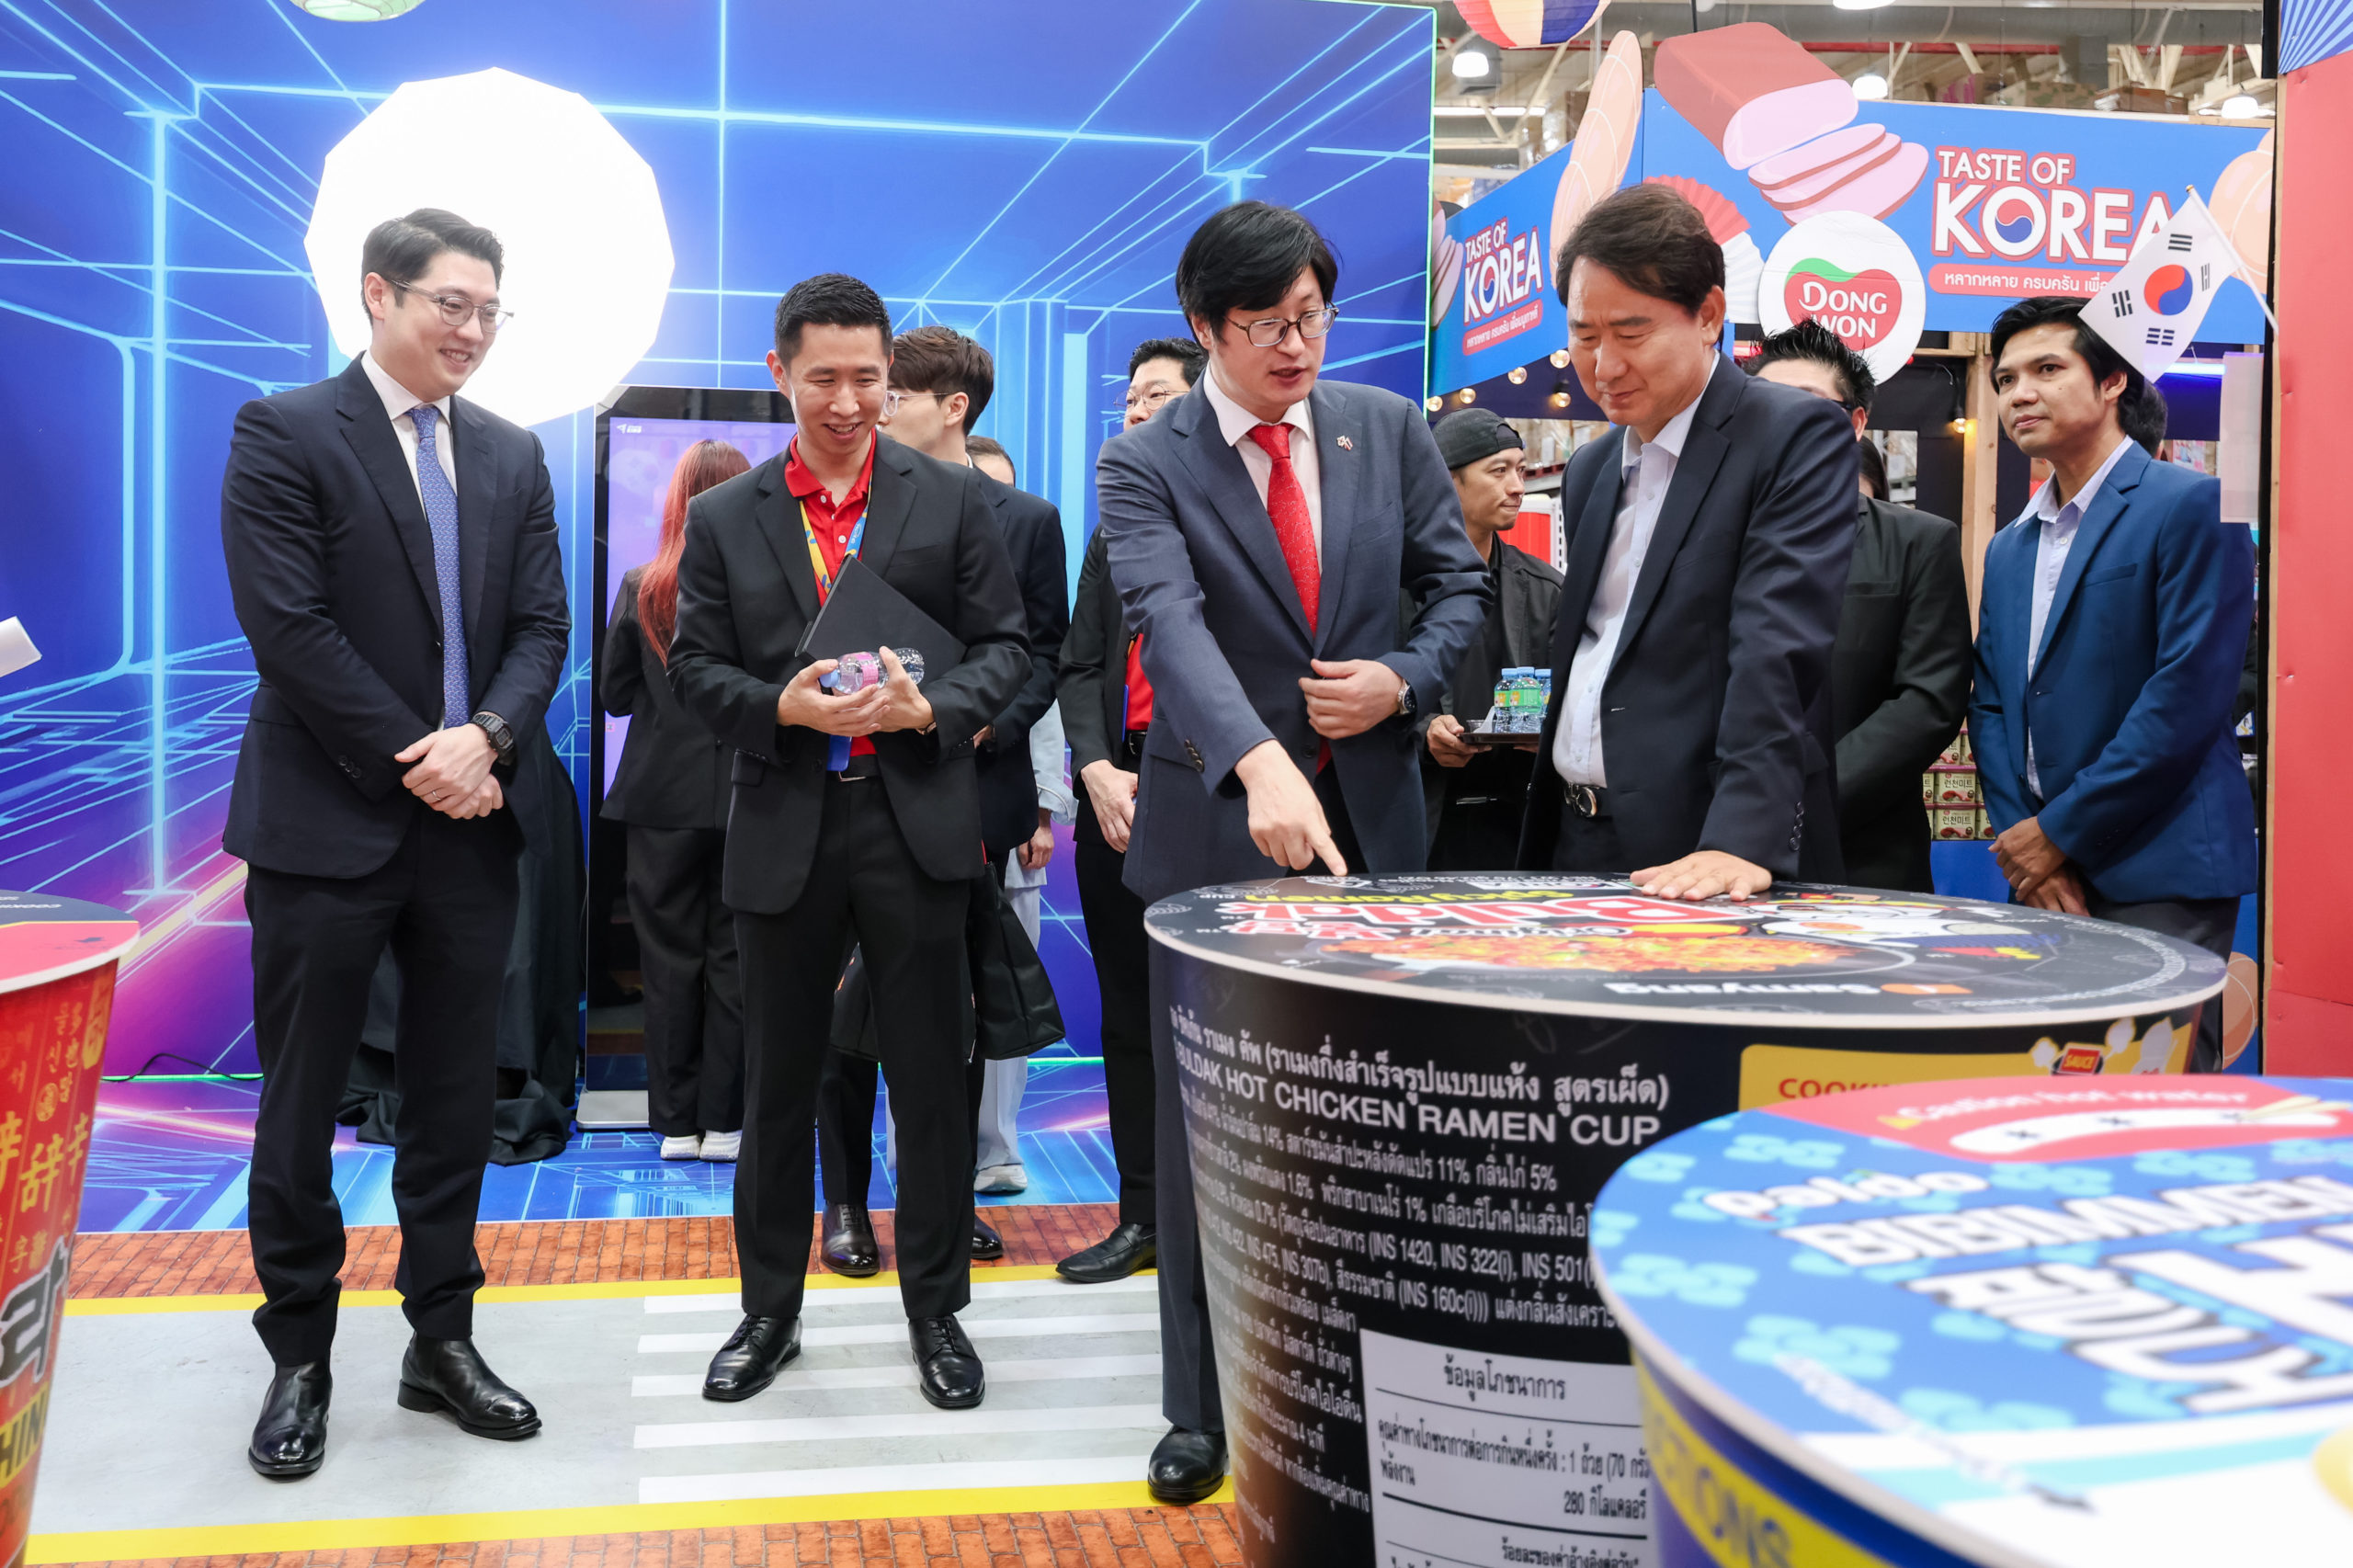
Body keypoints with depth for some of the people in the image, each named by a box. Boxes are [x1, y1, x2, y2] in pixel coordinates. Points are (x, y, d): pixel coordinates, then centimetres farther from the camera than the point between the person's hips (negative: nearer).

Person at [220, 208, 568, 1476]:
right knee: (300, 1109, 6)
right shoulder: (284, 434, -5)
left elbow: (541, 626, 7)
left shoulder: (512, 456, 12)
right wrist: (419, 764, -13)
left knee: (454, 1107, 11)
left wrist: (486, 734, -12)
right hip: (328, 825, -4)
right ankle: (299, 1361, 21)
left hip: (467, 825, 5)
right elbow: (289, 628, -13)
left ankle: (442, 1344, 24)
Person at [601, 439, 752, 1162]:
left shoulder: (641, 587, -4)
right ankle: (722, 1122, 12)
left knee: (671, 958, 9)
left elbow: (615, 692, 2)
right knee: (735, 959, 8)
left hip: (664, 800, 1)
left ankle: (676, 1123, 15)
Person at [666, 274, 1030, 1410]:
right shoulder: (724, 519, 8)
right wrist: (781, 707, -13)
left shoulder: (953, 500, 5)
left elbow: (1006, 647, 3)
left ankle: (936, 1311, 19)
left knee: (930, 1078, 4)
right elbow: (693, 670, 6)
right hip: (785, 828, 2)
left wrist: (934, 707, -16)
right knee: (778, 1082, 11)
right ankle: (769, 1311, 26)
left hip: (917, 818, -1)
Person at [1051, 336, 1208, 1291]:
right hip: (1115, 793, 6)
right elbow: (1080, 666, 16)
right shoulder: (1117, 530, 19)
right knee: (1128, 1015, 9)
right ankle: (1142, 1218, 18)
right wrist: (1098, 771, -1)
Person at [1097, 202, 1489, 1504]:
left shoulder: (1387, 430, 5)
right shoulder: (1145, 466, -8)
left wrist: (1404, 679, -10)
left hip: (1369, 818, 3)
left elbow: (1458, 583, 12)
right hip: (1215, 829, -3)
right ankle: (1203, 1409, 20)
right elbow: (1171, 624, -25)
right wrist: (1262, 762, -42)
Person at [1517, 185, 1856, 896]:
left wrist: (1742, 839, -28)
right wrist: (1537, 852, 14)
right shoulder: (1589, 471, 16)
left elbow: (1778, 652, -18)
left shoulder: (1797, 437, -7)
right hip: (1576, 850, 6)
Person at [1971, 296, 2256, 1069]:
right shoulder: (2010, 547, 19)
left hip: (2159, 875, -6)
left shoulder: (2192, 507, -5)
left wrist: (2060, 831, -12)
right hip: (2043, 871, 7)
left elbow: (2188, 695, -13)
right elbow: (1988, 707, 14)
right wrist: (2020, 837, -3)